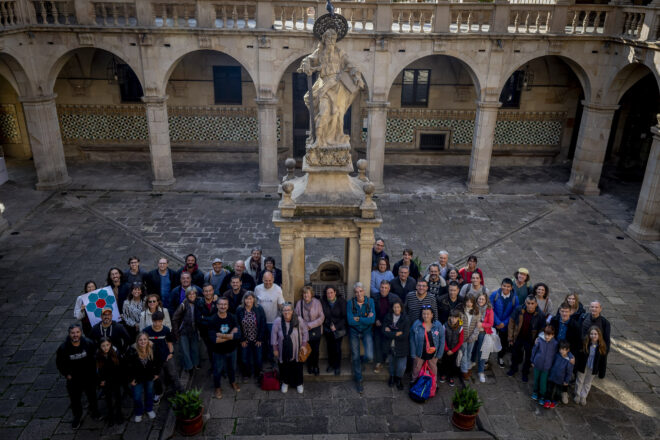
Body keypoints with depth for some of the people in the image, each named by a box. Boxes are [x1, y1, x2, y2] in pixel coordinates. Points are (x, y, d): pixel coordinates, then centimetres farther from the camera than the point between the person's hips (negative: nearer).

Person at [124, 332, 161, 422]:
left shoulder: (152, 349, -18)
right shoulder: (132, 351, -27)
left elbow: (157, 361, 0)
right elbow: (127, 366, -16)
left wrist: (156, 373, 3)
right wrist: (131, 379, -12)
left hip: (149, 377, 3)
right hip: (137, 378, -3)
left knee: (149, 394, 21)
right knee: (137, 397, 7)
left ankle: (149, 409, 46)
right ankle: (138, 413, 34)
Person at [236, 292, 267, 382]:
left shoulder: (259, 309, -13)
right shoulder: (239, 310, -11)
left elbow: (263, 325, -8)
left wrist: (260, 339, -8)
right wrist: (242, 340, -5)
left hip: (257, 340, -1)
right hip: (245, 340, 1)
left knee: (258, 358, 10)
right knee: (245, 359, 11)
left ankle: (257, 375, 35)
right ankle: (246, 375, 37)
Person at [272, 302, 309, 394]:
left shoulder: (299, 320, -12)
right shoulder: (277, 321, -14)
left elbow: (305, 332, -1)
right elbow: (274, 335, -7)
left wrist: (304, 345, -3)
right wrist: (275, 349, -4)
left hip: (296, 351, 0)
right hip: (283, 351, 0)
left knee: (297, 368, 10)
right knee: (284, 368, 13)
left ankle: (299, 384, 32)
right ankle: (285, 383, 37)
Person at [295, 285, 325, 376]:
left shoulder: (317, 302, -9)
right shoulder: (299, 303, -4)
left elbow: (321, 317, -8)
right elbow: (297, 316, 0)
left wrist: (311, 325, -13)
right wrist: (305, 324, -14)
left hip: (316, 330, -1)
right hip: (305, 330, 1)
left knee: (315, 349, 1)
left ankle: (315, 366, 22)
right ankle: (310, 366, 28)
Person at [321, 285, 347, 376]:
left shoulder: (341, 301, -12)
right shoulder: (323, 302, -9)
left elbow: (345, 317, -9)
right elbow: (322, 316, 2)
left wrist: (336, 326, -14)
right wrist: (330, 325, -4)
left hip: (339, 329, -2)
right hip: (328, 329, 2)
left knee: (337, 347, -1)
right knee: (330, 347, 8)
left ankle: (337, 366, 18)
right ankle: (331, 364, 30)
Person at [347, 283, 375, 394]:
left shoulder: (370, 301, -10)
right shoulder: (350, 303, -12)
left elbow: (372, 320, -18)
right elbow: (350, 321, -20)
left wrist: (358, 319, -21)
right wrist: (366, 319, -19)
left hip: (367, 331, 0)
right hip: (354, 332, 0)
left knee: (369, 357, -12)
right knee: (355, 356, 7)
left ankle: (358, 361, 25)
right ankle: (358, 380, 27)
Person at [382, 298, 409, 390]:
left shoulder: (405, 319, -12)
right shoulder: (388, 317, -5)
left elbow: (405, 335, -17)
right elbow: (384, 332, -12)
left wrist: (390, 333, -14)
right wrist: (396, 334, -21)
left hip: (402, 347, -2)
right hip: (390, 346, 2)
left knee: (401, 367, 3)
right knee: (391, 364, 20)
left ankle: (398, 379, 34)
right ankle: (392, 377, 48)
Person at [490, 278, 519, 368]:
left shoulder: (514, 298, -11)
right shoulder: (494, 294, -15)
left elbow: (514, 313, -7)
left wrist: (504, 323, -14)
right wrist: (498, 322, -17)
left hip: (505, 325, 1)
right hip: (493, 323, -1)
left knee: (505, 344, 15)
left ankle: (500, 357, 43)